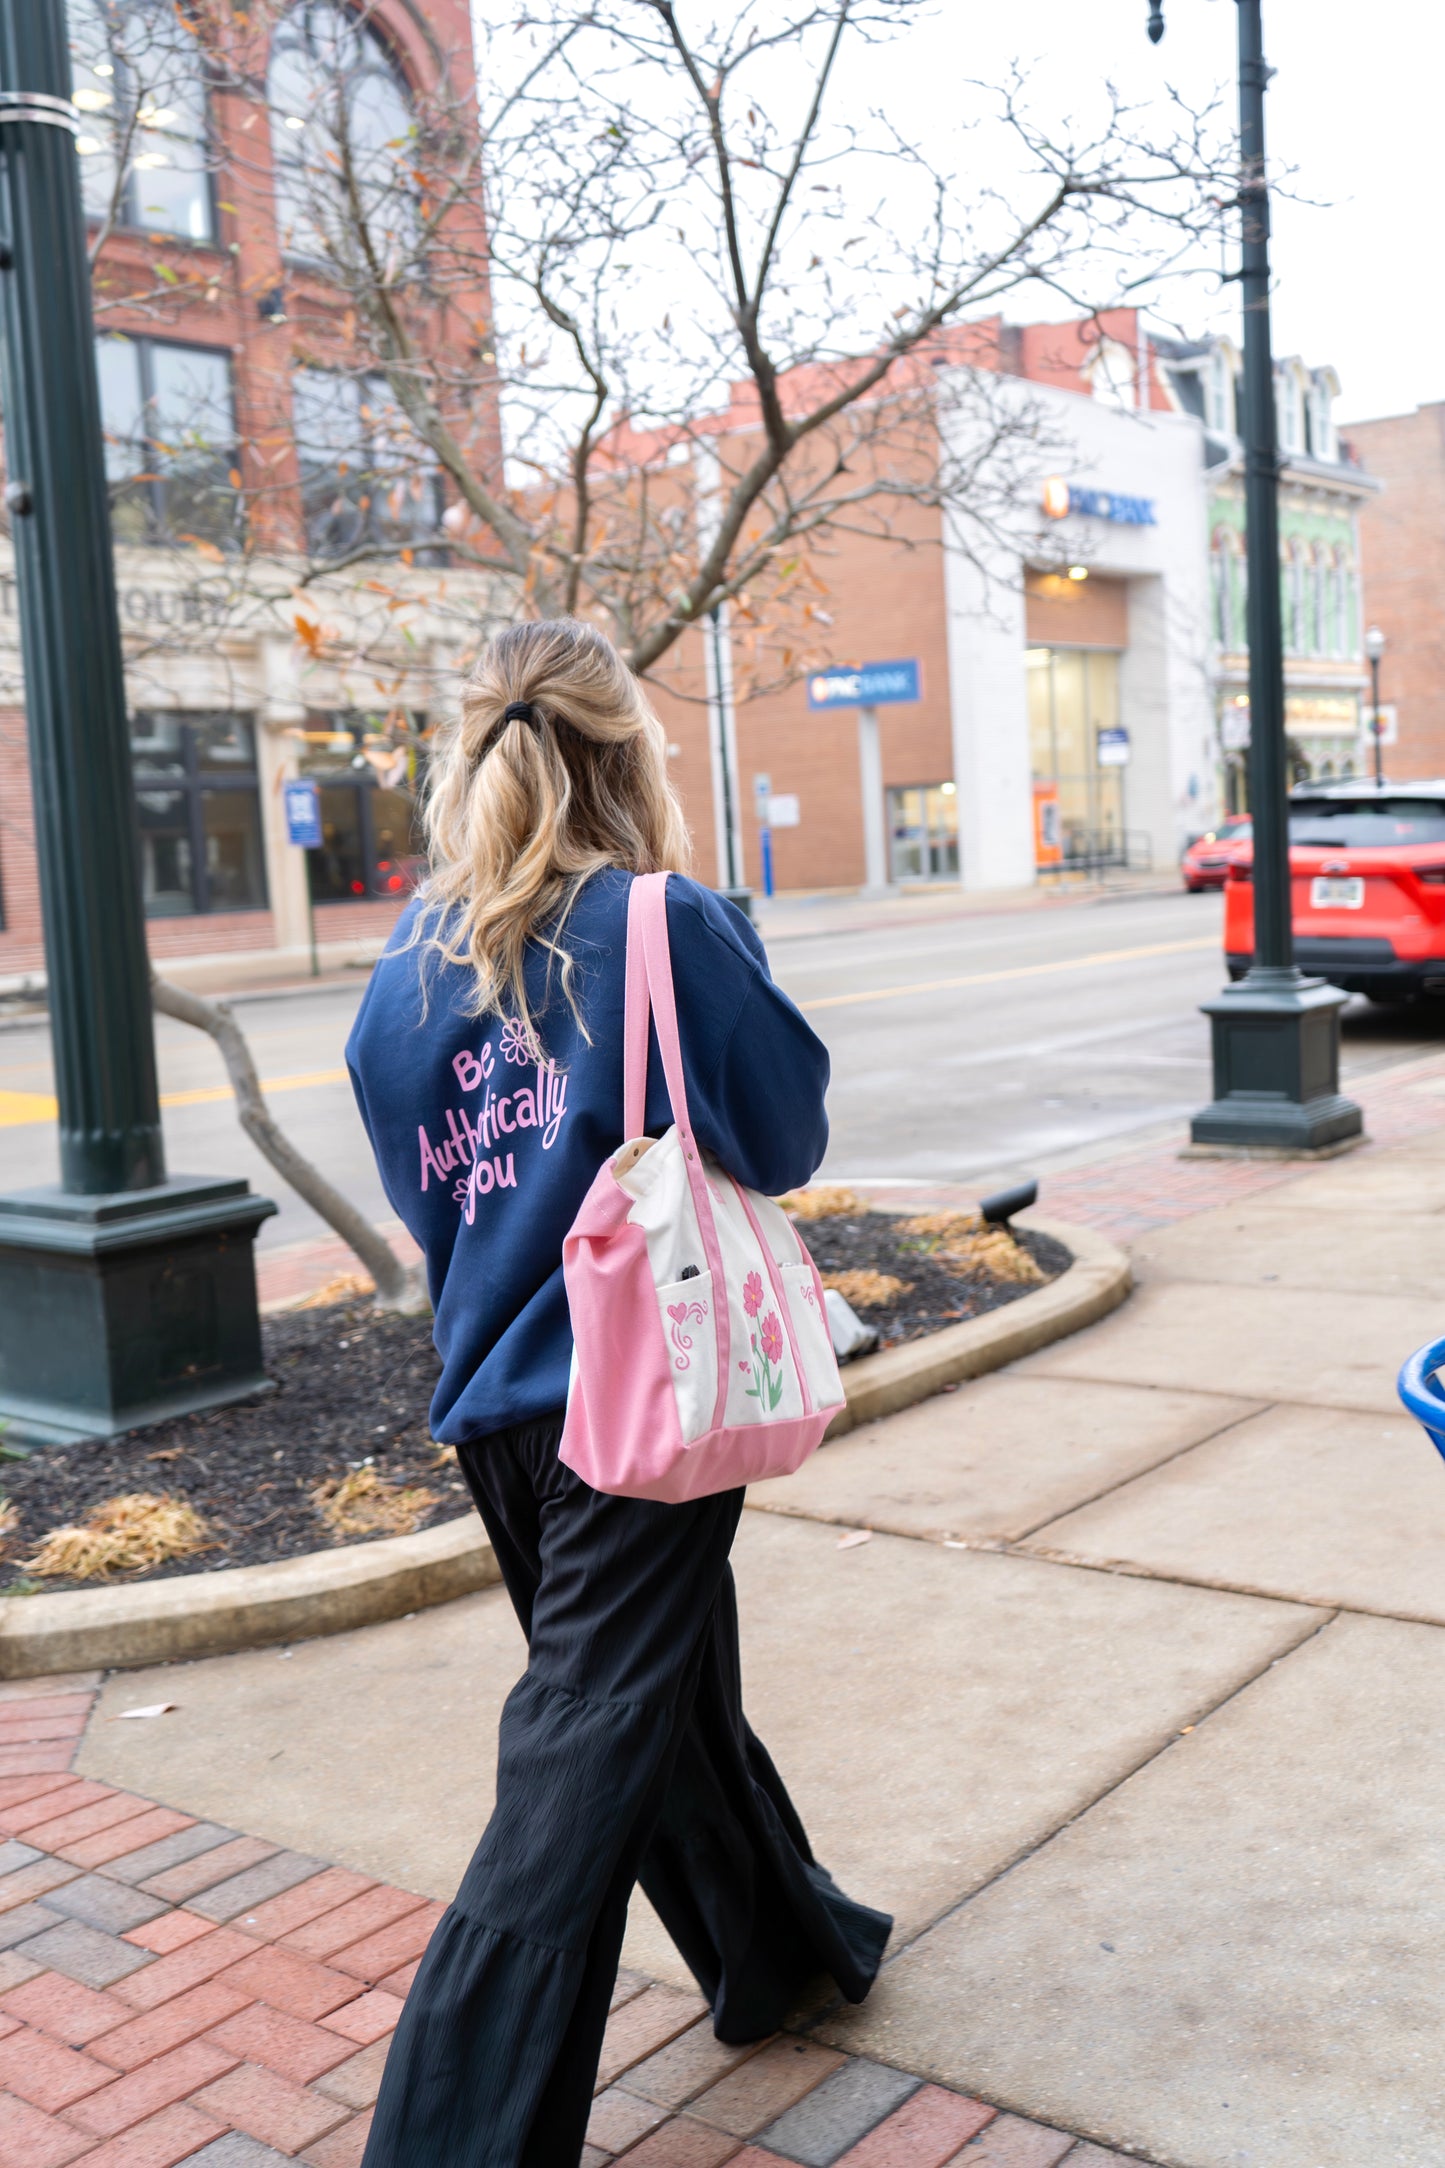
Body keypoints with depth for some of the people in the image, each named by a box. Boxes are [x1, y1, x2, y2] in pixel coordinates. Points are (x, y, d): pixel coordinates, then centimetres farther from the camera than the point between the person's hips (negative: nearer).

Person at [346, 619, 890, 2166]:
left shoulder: (412, 965, 3)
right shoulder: (668, 929, -14)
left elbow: (421, 1193, 11)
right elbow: (786, 1139, -6)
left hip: (497, 1401, 7)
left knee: (673, 1683, 22)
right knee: (584, 1750, 1)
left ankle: (784, 1943, 43)